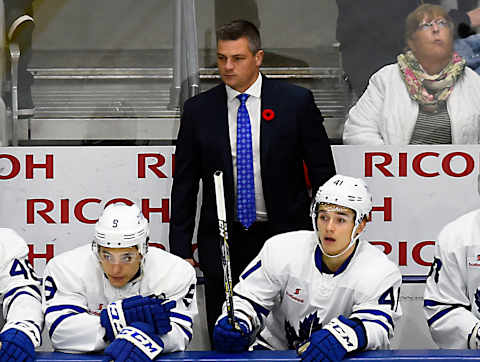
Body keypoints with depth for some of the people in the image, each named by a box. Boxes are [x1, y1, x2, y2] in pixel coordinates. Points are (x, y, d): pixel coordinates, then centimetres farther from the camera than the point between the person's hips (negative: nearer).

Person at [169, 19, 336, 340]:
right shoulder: (198, 110, 4)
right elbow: (184, 184, 7)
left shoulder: (296, 102, -1)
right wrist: (181, 251, 3)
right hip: (222, 242, 2)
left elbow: (323, 172, 3)